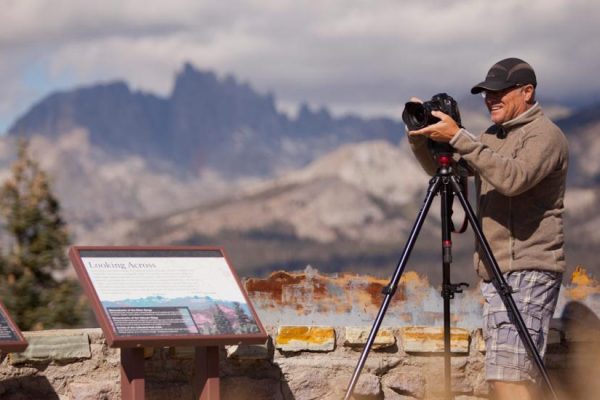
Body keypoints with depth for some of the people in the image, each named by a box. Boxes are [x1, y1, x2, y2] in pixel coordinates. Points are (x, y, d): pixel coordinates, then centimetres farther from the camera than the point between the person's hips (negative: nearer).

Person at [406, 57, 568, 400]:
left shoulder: (546, 135, -8)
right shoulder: (493, 137, 19)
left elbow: (514, 178, -26)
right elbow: (442, 169, 19)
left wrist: (458, 138, -27)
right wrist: (421, 138, 1)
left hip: (529, 272, -9)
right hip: (495, 273, 9)